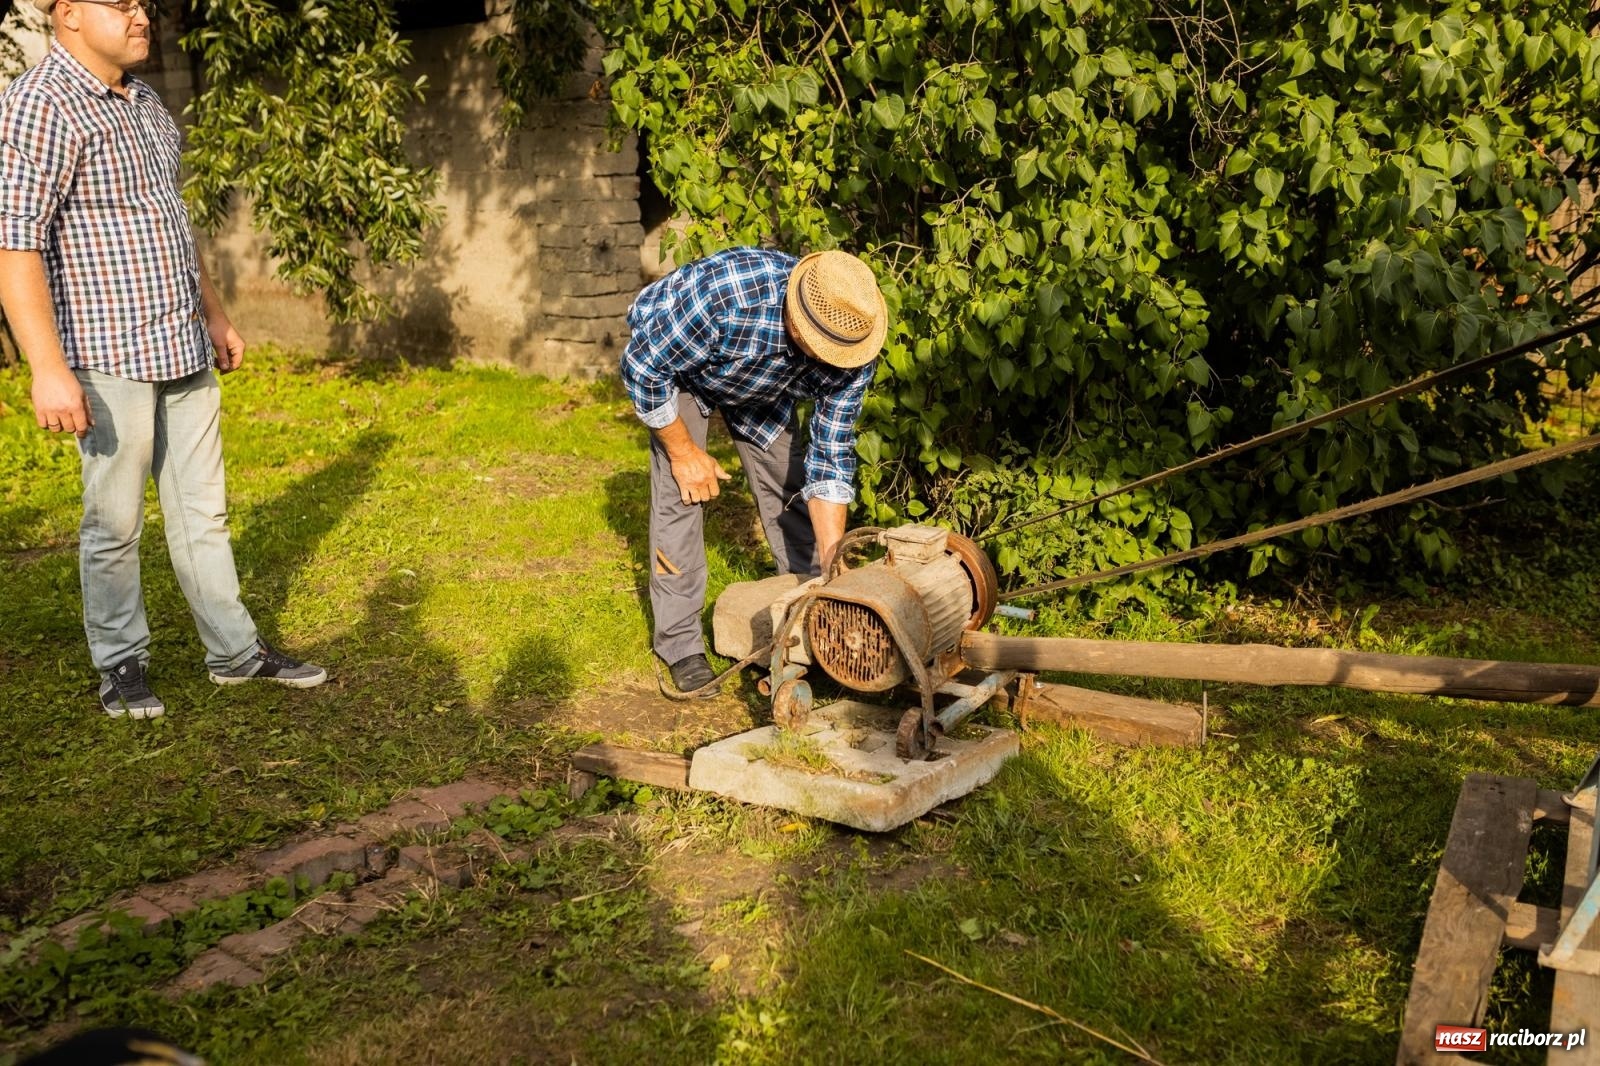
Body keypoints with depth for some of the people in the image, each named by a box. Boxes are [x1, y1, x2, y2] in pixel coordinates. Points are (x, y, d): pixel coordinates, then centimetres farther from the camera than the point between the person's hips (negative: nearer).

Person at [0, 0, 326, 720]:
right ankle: (121, 666, 19)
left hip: (184, 350, 8)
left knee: (202, 511, 12)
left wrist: (215, 313, 24)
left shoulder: (145, 104, 14)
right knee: (115, 522, 4)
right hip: (108, 357, -8)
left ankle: (236, 652, 21)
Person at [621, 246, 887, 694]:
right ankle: (680, 643, -1)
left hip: (764, 387, 4)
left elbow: (830, 457, -22)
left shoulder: (849, 343, -30)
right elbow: (642, 367, -29)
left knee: (791, 490, 0)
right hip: (670, 361, -3)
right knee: (680, 494, -13)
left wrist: (835, 562, -26)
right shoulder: (722, 292, -45)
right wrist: (684, 452, -20)